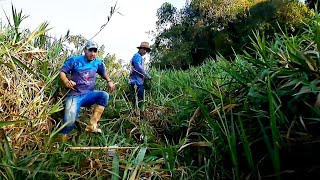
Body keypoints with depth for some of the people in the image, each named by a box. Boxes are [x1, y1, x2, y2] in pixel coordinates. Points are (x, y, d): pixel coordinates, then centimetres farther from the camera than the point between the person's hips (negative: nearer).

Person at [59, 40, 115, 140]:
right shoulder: (74, 60, -2)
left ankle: (92, 125, -26)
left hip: (89, 95, 3)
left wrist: (109, 81, 1)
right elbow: (62, 72, -1)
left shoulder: (98, 63, 6)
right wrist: (66, 81, -23)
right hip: (74, 96, -3)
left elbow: (104, 74, 22)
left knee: (104, 95, -28)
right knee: (69, 121, -19)